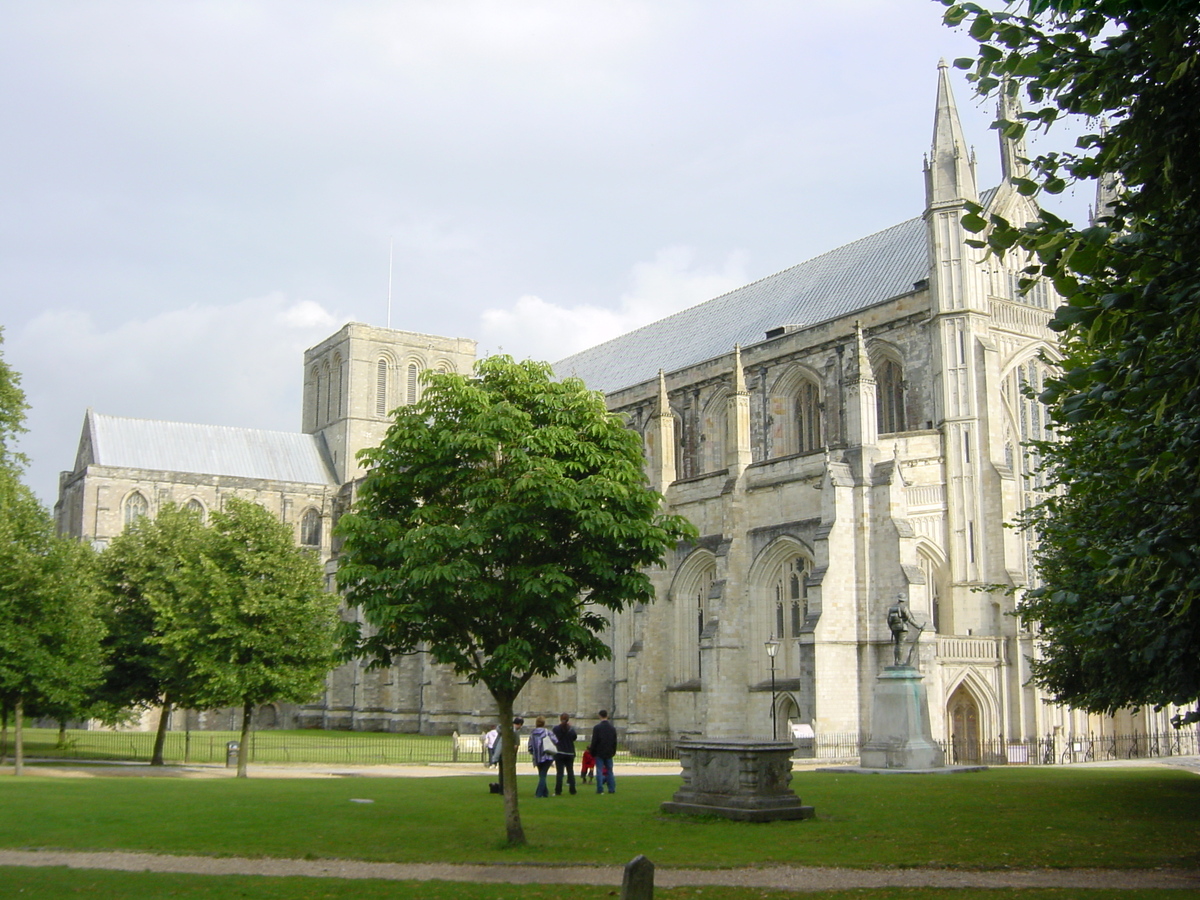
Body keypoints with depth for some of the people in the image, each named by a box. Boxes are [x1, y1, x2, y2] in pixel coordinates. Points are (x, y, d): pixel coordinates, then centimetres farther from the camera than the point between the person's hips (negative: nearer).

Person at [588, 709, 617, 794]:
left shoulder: (597, 727, -9)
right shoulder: (612, 728, 6)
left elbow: (594, 741, -9)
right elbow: (615, 742, 9)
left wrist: (592, 752, 0)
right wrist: (613, 752, 17)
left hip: (599, 753, -4)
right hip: (609, 753, 4)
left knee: (599, 771, -1)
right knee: (609, 771, 9)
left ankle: (600, 789, -4)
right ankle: (612, 789, 7)